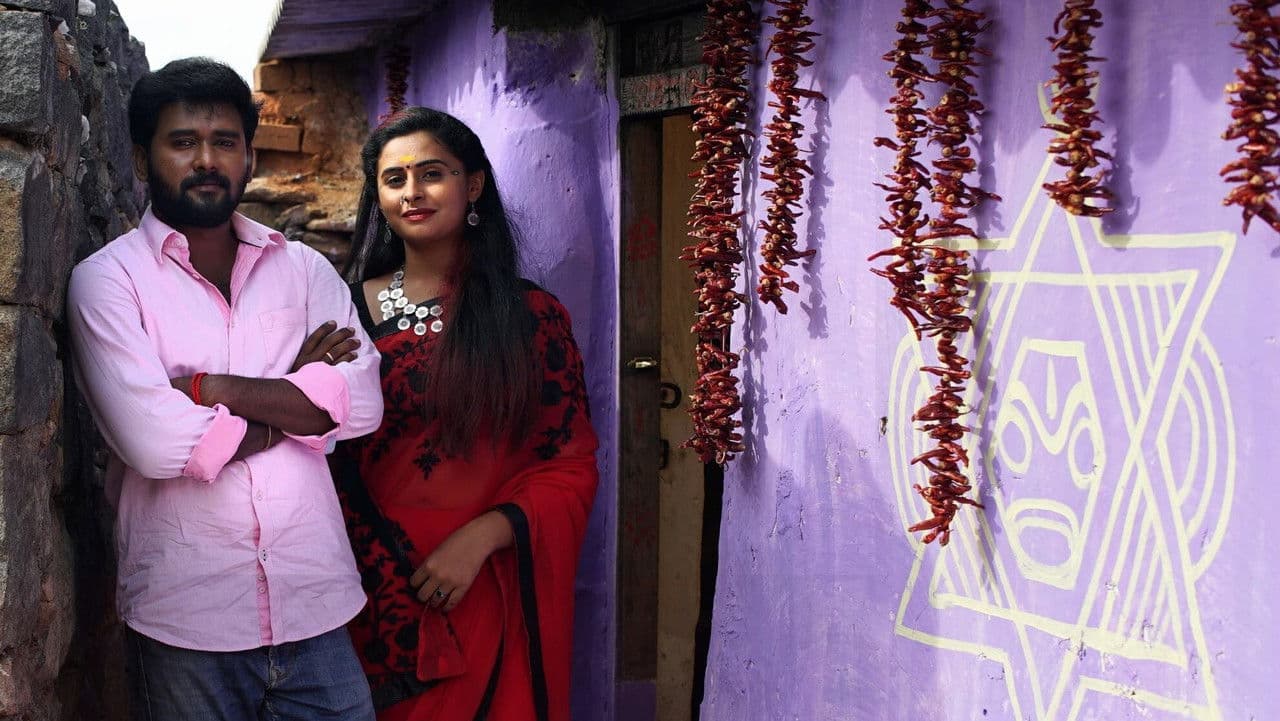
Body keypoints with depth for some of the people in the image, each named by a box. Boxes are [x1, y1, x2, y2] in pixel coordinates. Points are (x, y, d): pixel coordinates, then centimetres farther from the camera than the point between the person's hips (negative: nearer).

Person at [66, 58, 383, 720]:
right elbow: (154, 441, -16)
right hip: (185, 622, -2)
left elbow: (363, 403, -5)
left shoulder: (304, 269, 9)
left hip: (316, 606, 3)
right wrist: (295, 396, -5)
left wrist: (206, 385, -11)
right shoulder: (107, 279, -2)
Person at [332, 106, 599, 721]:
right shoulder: (350, 310, 2)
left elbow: (572, 468, -3)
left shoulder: (533, 317, -1)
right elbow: (326, 463, 2)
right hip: (380, 599, 1)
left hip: (495, 595, 0)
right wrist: (383, 573, -8)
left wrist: (483, 534, -17)